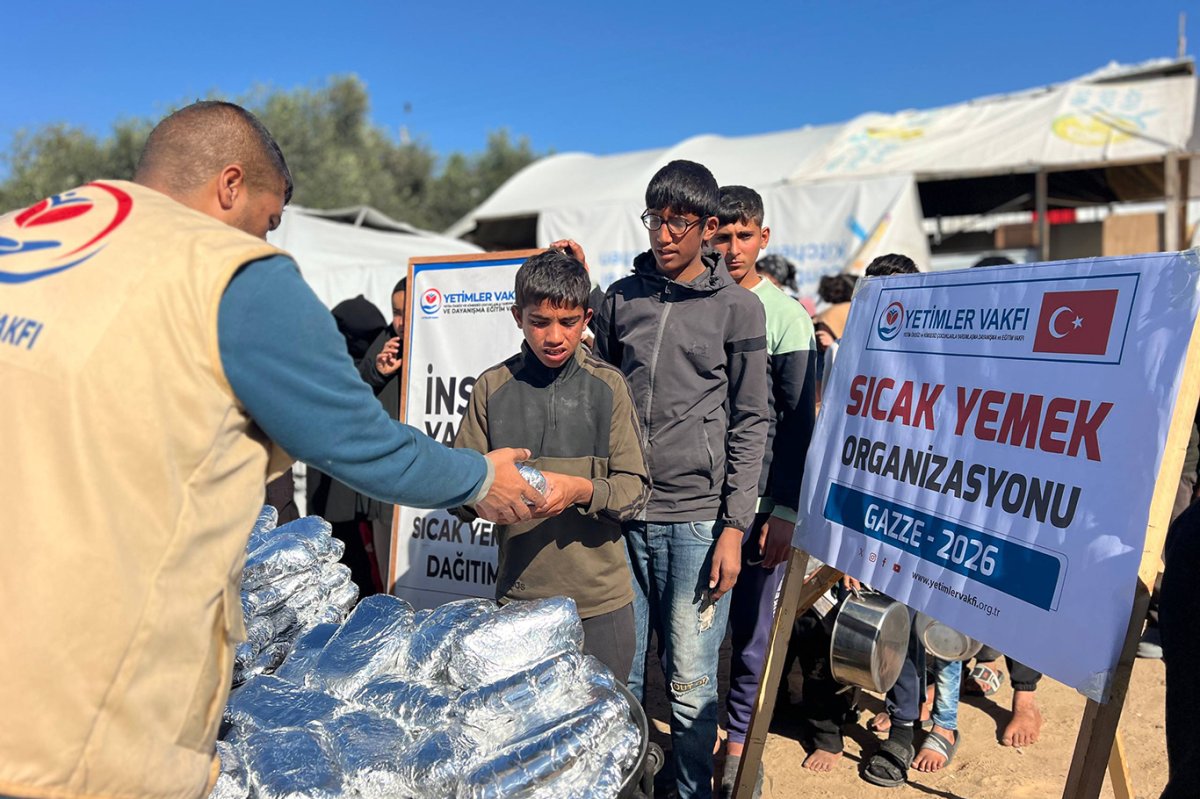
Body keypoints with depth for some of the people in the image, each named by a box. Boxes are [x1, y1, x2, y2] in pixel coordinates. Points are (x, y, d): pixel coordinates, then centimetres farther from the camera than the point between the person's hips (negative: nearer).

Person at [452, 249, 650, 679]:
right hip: (518, 596, 0)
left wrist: (583, 490, -22)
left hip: (600, 597, 0)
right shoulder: (493, 387, 0)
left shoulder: (607, 385, -1)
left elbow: (635, 487, -3)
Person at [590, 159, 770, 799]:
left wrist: (734, 526, -5)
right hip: (620, 513, 3)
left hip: (695, 518, -2)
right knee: (617, 673, 10)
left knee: (690, 684, 4)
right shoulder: (619, 298, 9)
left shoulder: (738, 308, 1)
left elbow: (749, 425, 1)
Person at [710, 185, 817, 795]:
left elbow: (798, 425, -4)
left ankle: (740, 744, 25)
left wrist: (784, 512, -9)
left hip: (757, 500, -2)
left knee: (750, 628, 7)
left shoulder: (786, 316, -2)